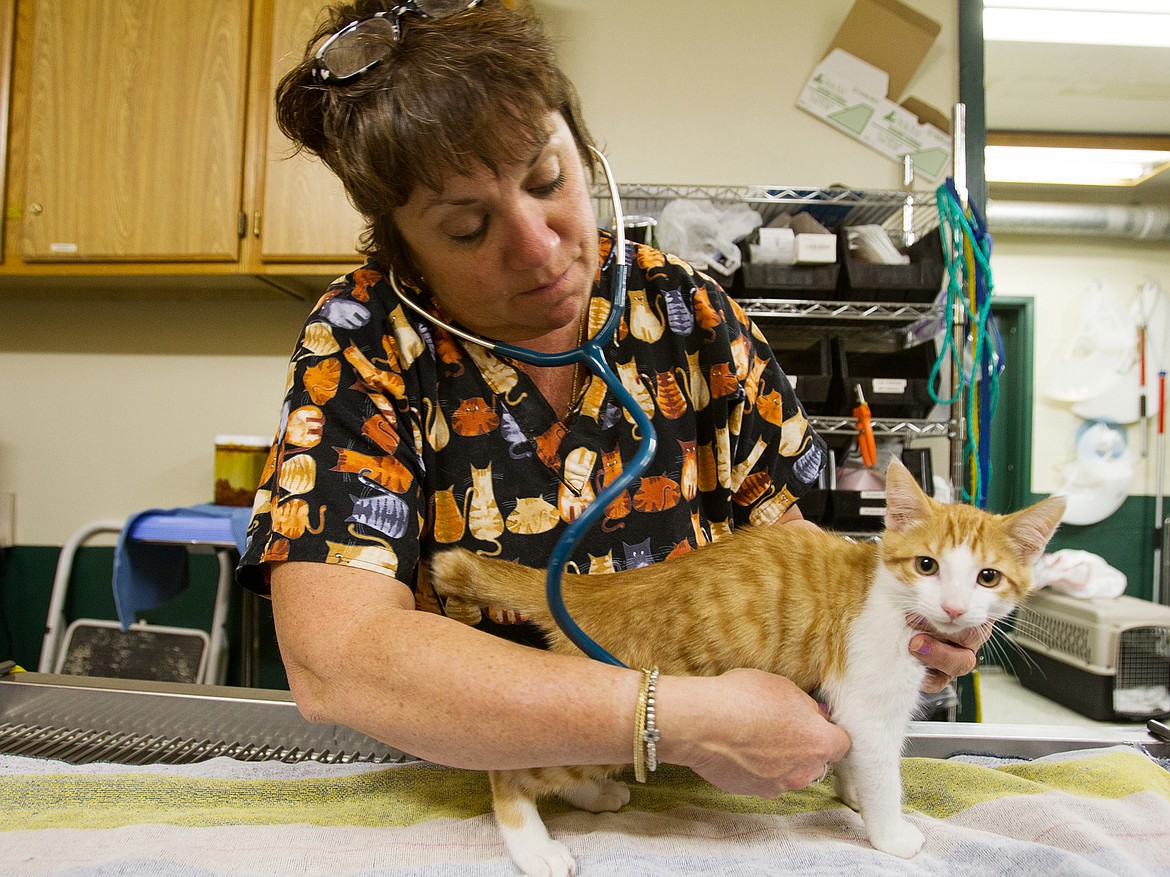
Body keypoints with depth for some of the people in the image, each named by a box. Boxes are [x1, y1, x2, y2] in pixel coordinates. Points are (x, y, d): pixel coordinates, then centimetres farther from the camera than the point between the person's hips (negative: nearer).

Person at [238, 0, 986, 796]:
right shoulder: (362, 346, -15)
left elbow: (769, 526, 5)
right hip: (458, 801, -2)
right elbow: (333, 660, -28)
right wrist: (687, 722, -31)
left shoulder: (684, 310, -4)